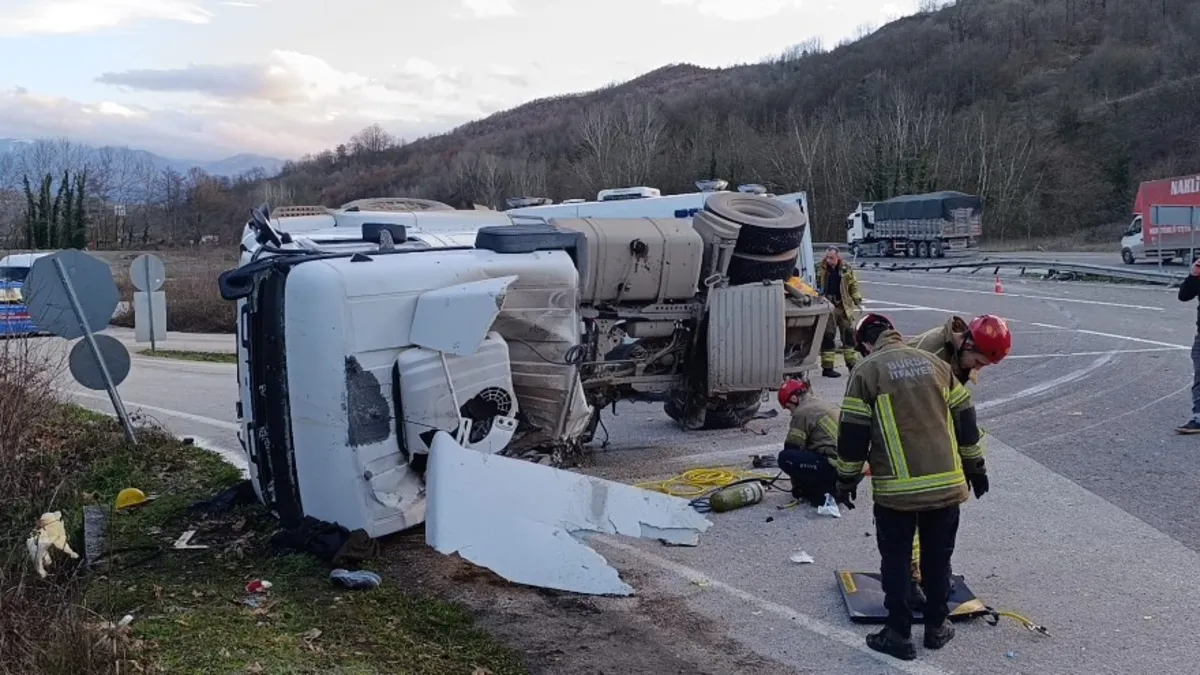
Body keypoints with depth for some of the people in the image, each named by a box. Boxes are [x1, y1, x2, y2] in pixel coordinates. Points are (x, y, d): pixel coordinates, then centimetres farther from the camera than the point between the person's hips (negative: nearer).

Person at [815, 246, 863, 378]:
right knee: (828, 336, -2)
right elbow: (815, 286, 4)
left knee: (849, 334, 10)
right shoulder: (820, 269, -4)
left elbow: (853, 286, 11)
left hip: (844, 307, 3)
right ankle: (827, 367, 4)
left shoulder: (846, 269, 2)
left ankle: (852, 363, 22)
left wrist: (857, 300, 6)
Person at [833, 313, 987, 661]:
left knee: (896, 560, 9)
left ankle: (899, 634, 15)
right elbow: (964, 420, 13)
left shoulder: (866, 371, -3)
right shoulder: (934, 362, 11)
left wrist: (847, 481, 6)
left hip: (897, 488, -4)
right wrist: (975, 468, 22)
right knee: (938, 557, 18)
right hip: (947, 483, 4)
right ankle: (937, 627, 30)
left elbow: (853, 434, -4)